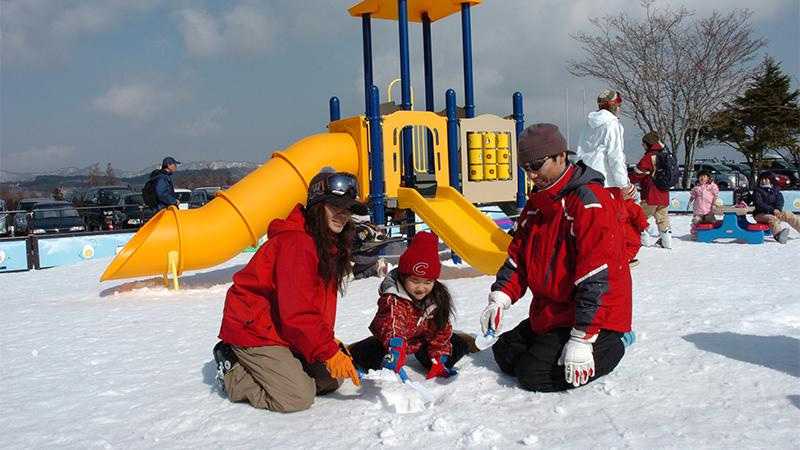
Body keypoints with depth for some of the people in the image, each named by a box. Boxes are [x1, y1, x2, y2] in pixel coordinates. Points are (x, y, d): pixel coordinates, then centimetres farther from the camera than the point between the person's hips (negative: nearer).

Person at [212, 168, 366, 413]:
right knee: (298, 397, -18)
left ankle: (250, 365, 16)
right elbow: (298, 311, -27)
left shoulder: (330, 244, 8)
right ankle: (232, 372, 4)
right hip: (254, 330, -10)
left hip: (284, 331, 10)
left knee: (331, 379, 7)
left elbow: (321, 302, 12)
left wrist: (329, 342, 2)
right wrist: (329, 352, -25)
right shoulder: (295, 243, -24)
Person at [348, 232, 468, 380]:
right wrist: (395, 351, -70)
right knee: (361, 353, -32)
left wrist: (439, 361, -11)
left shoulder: (437, 298, -13)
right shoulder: (392, 300, -31)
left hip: (421, 341, 5)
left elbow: (441, 331, -4)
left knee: (460, 345, -10)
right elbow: (392, 327, -51)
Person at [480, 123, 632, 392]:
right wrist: (499, 298, -5)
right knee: (504, 355, 10)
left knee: (535, 376, -15)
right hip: (550, 311, 9)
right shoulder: (537, 201, 8)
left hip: (592, 317, -9)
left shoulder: (590, 201, -21)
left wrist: (581, 340, -28)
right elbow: (518, 255, 12)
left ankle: (610, 346, 4)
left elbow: (596, 277, -26)